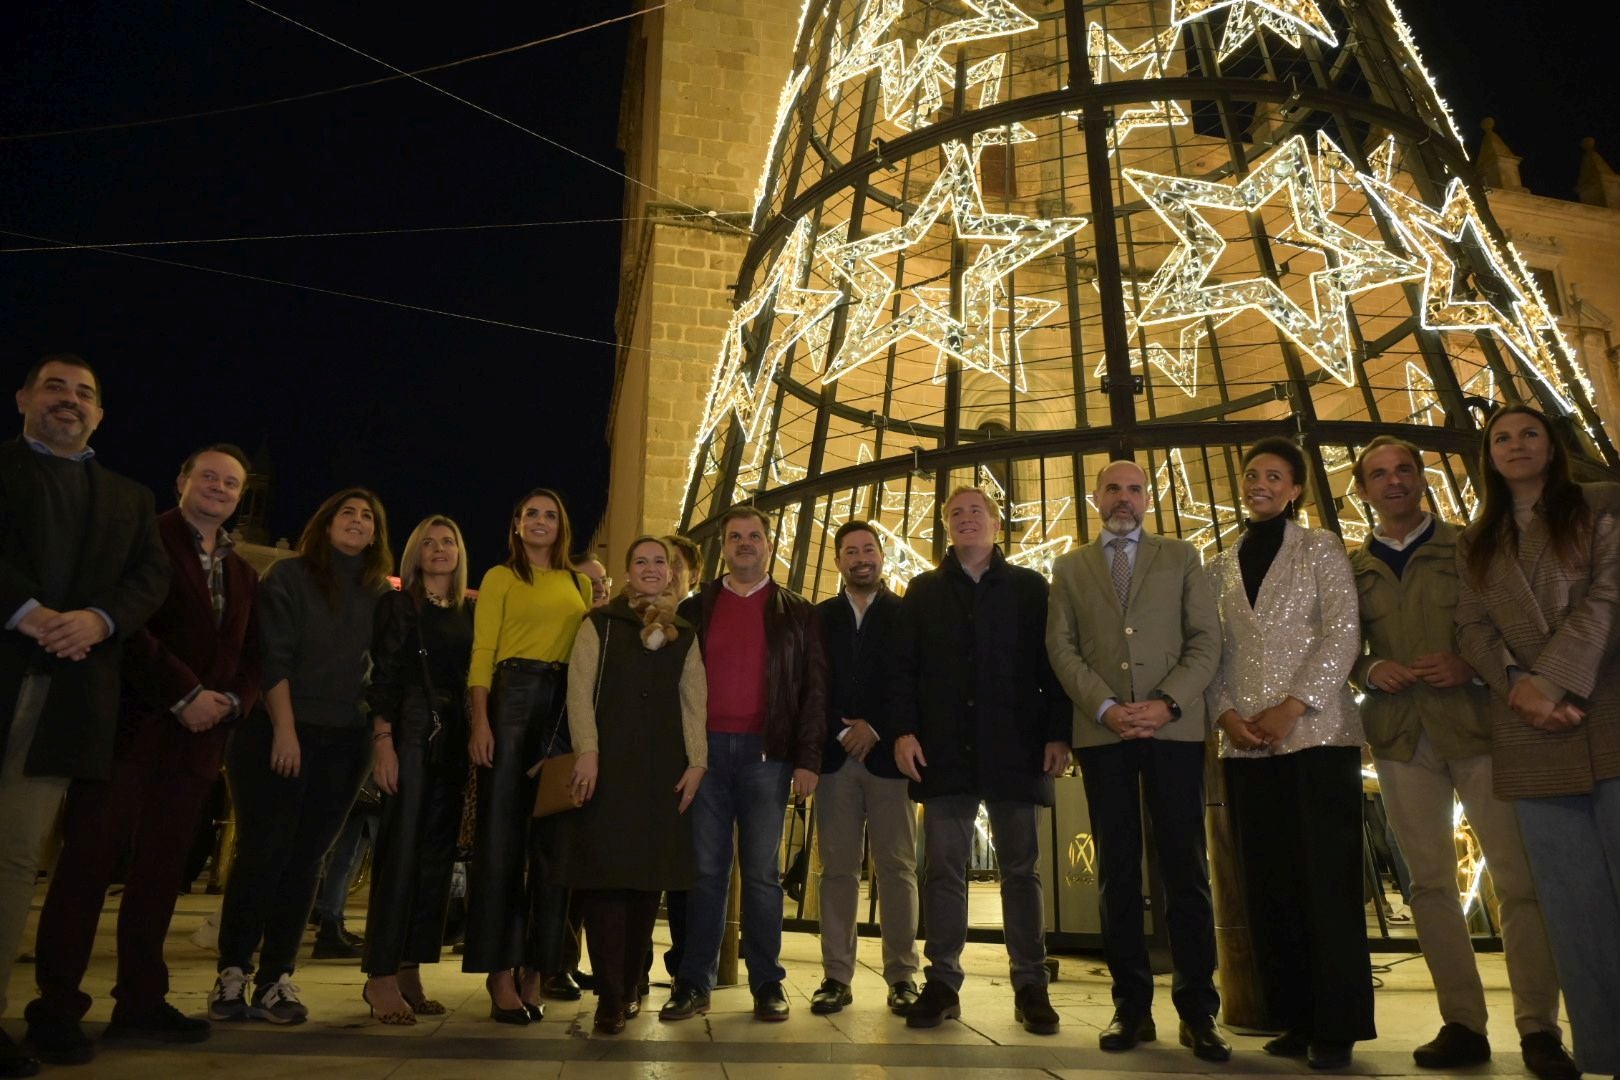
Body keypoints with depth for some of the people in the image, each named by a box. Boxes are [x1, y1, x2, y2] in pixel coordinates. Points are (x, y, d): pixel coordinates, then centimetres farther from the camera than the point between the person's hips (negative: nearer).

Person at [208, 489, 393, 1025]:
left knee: (306, 859, 4)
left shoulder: (380, 593, 10)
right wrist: (284, 729, -14)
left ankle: (276, 978, 9)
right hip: (276, 734, -3)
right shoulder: (289, 576, 0)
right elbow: (273, 656, -8)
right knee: (262, 853, -3)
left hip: (344, 743, 3)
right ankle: (232, 973, 9)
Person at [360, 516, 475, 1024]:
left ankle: (410, 971, 12)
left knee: (437, 854, 5)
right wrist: (383, 741, -14)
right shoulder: (396, 605, 3)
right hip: (411, 729, -5)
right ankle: (381, 976, -1)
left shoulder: (471, 612, 15)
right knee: (401, 850, -7)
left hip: (454, 738, 5)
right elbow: (382, 676, -4)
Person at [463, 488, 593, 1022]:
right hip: (512, 698, -3)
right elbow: (482, 651, 1)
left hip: (567, 707, 3)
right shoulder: (501, 577, 9)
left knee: (554, 836, 3)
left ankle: (536, 968, 11)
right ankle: (500, 972, 2)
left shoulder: (580, 584, 18)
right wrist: (480, 720, -12)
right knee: (502, 831, -3)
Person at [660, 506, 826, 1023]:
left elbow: (814, 687, 4)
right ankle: (694, 983, 9)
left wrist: (808, 759, -5)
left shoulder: (796, 612, 10)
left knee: (762, 872, 3)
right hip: (706, 749, 1)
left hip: (766, 752, -1)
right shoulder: (696, 608, 13)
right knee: (705, 870, 3)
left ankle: (767, 983, 11)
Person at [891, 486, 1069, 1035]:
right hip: (945, 751, 1)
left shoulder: (1029, 587, 9)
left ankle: (1030, 985, 14)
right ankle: (942, 983, 10)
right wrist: (902, 730, -5)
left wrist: (1058, 733, -6)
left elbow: (1052, 663, 3)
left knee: (1020, 868, 6)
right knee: (943, 867, 3)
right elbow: (904, 666, 7)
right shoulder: (923, 590, 13)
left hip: (1015, 749, -1)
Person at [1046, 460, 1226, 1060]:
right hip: (1101, 730, 1)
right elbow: (1061, 647, 5)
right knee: (1117, 870, 3)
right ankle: (1131, 1006, 8)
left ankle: (1197, 1010, 6)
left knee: (1184, 867, -1)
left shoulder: (1181, 558, 13)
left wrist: (1167, 703, -10)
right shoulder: (1070, 568, 14)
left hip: (1174, 727, 0)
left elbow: (1206, 639, 4)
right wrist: (1105, 707, -9)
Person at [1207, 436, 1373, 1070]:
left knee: (1327, 880, -4)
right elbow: (1212, 650, 12)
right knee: (1268, 884, 4)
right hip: (1246, 743, 4)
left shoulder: (1320, 549, 6)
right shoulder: (1221, 567, 15)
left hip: (1317, 733, -3)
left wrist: (1292, 707, -14)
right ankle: (1294, 1020, 13)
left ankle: (1337, 1027, 5)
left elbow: (1343, 633, -5)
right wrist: (1225, 713, -5)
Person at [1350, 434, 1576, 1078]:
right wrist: (1368, 671, -7)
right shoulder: (1351, 568, 12)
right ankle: (1463, 1024, 12)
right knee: (1430, 881, 4)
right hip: (1400, 736, 2)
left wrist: (1471, 666, -14)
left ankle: (1539, 1027, 8)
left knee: (1519, 876, -3)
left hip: (1477, 726, -2)